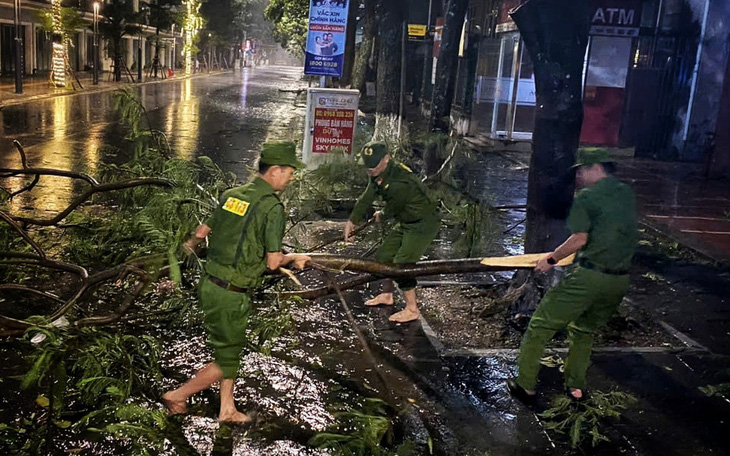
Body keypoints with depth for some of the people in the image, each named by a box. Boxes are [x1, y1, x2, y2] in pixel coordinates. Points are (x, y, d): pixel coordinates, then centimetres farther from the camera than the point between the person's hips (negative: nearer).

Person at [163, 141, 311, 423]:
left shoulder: (231, 194, 5)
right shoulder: (272, 207, -16)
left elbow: (203, 231, 17)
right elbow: (273, 262, -16)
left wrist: (191, 244, 40)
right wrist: (294, 258, 6)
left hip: (210, 285, 8)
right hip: (231, 296, -8)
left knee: (231, 348, 21)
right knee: (228, 359, 10)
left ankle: (227, 409, 32)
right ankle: (178, 396, 19)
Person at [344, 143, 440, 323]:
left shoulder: (400, 179, -30)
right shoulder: (378, 175, -1)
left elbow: (394, 207, -16)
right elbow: (366, 199, 5)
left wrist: (382, 215, 5)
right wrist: (352, 221, 2)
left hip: (423, 225, -10)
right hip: (406, 223, 10)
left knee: (402, 264, -16)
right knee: (383, 256, 15)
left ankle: (412, 309, -3)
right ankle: (386, 295, 34)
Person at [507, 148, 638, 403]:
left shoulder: (587, 197, -7)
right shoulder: (628, 194, 13)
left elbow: (580, 239, -13)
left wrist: (551, 259, -2)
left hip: (590, 276, -7)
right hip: (620, 280, 7)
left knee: (540, 326, 4)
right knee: (584, 331, 26)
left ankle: (525, 386, 9)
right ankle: (576, 387, 29)